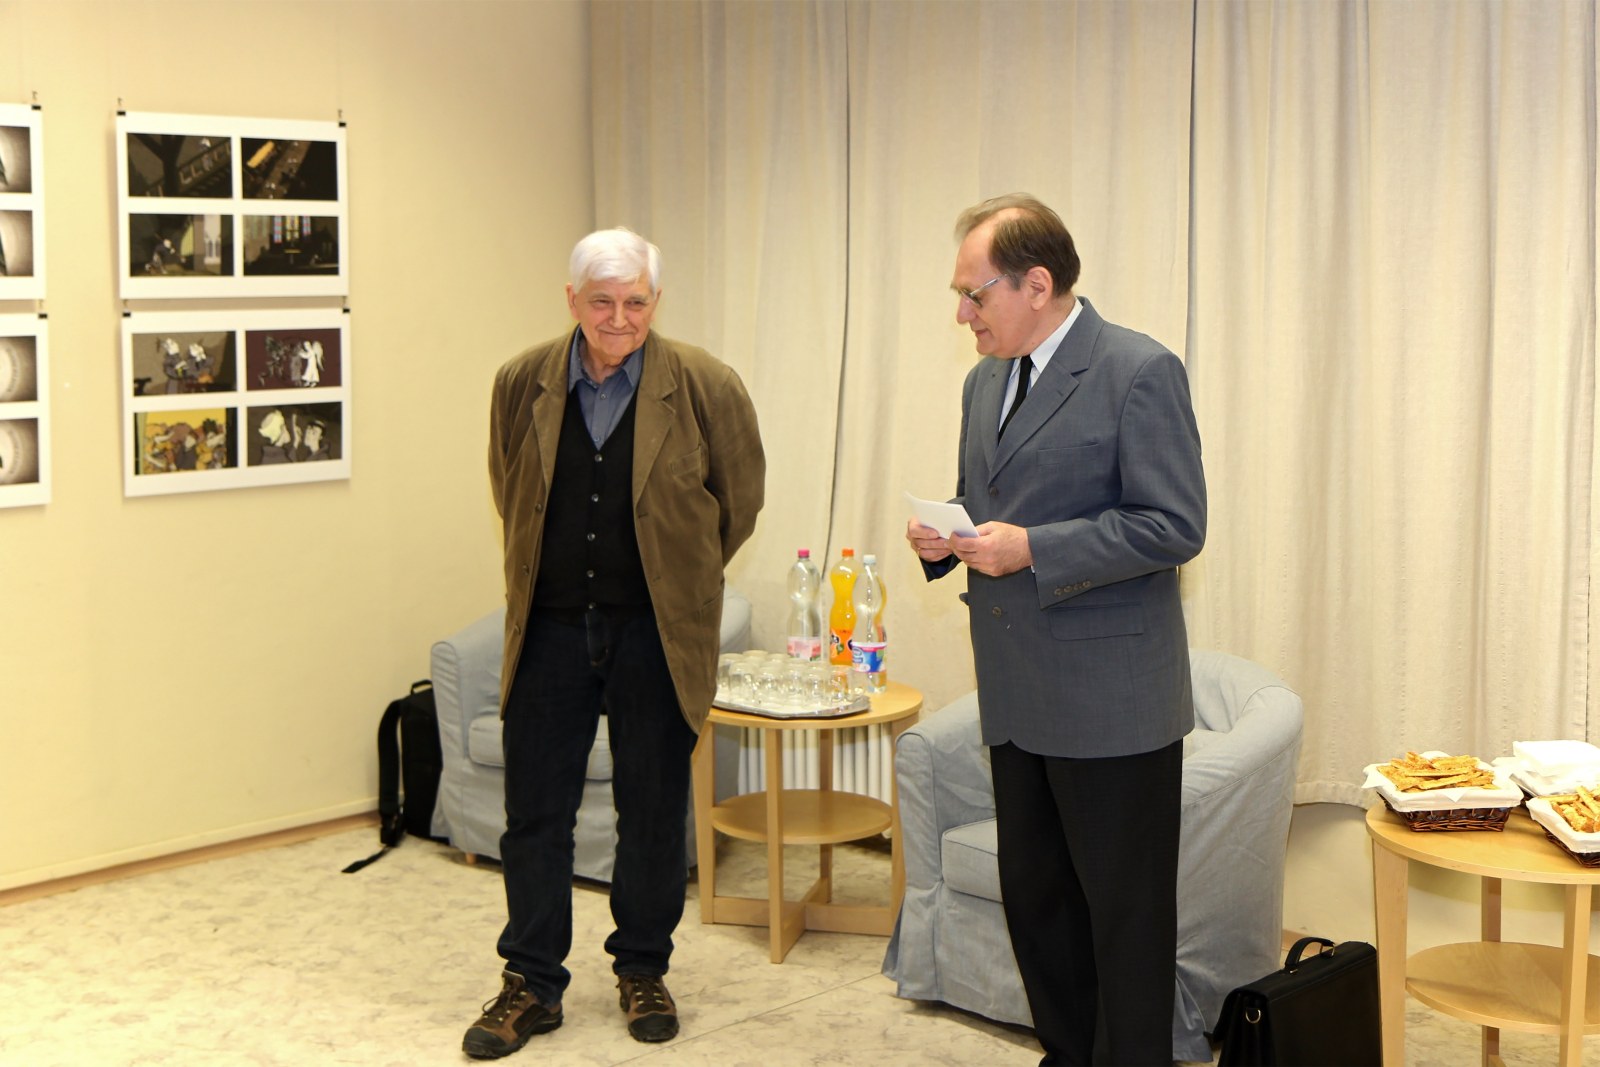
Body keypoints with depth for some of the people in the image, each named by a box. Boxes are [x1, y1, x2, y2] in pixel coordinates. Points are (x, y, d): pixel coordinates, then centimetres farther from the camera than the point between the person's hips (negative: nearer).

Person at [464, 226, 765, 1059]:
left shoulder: (705, 388, -9)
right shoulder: (522, 384, -2)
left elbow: (740, 498, 5)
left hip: (655, 633, -1)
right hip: (549, 630, 2)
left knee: (653, 810, 9)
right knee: (534, 810, 6)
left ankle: (642, 971, 27)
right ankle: (531, 983, 20)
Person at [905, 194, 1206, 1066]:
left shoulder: (1140, 373, -12)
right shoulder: (985, 383, 13)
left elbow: (1175, 527, -17)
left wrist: (1030, 550, -21)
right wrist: (944, 539, 1)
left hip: (1110, 699, -8)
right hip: (1017, 697, 8)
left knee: (1126, 910, 3)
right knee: (1034, 897, 17)